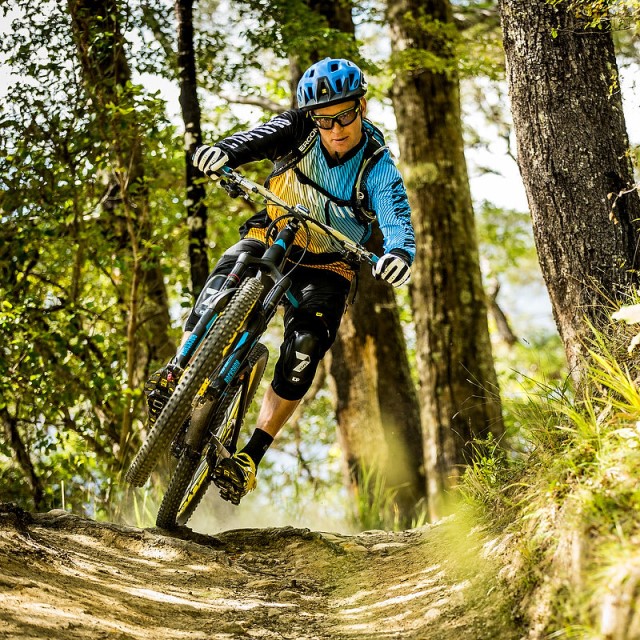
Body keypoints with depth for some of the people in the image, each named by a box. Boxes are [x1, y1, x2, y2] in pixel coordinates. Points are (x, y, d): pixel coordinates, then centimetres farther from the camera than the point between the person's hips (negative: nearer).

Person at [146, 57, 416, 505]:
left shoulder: (378, 169, -17)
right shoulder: (299, 130, -12)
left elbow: (398, 220, -33)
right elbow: (258, 139, -29)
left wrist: (400, 253, -57)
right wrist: (225, 152, -53)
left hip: (325, 268, -1)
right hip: (271, 241, 1)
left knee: (304, 349, -24)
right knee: (224, 283, -32)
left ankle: (250, 459, -20)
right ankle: (174, 379, -24)